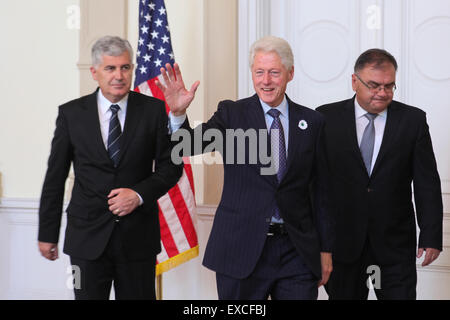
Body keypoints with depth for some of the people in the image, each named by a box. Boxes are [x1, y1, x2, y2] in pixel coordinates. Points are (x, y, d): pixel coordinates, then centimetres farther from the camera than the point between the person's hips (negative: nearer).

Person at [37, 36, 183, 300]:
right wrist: (48, 233, 5)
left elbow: (171, 166, 4)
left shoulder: (153, 110, 1)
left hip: (138, 235, 0)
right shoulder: (71, 114, 2)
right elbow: (55, 177, 5)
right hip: (87, 236, 0)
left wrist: (140, 194, -13)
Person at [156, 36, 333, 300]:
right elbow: (188, 146, -12)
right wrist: (178, 113, -32)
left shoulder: (311, 121, 7)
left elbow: (320, 189, 9)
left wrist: (325, 248, 9)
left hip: (297, 252, 1)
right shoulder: (232, 114, 2)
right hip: (242, 249, -1)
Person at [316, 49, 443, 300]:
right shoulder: (327, 118, 2)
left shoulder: (413, 120, 3)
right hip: (342, 241, 0)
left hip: (395, 244, 0)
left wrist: (431, 236, -3)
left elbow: (427, 183, 3)